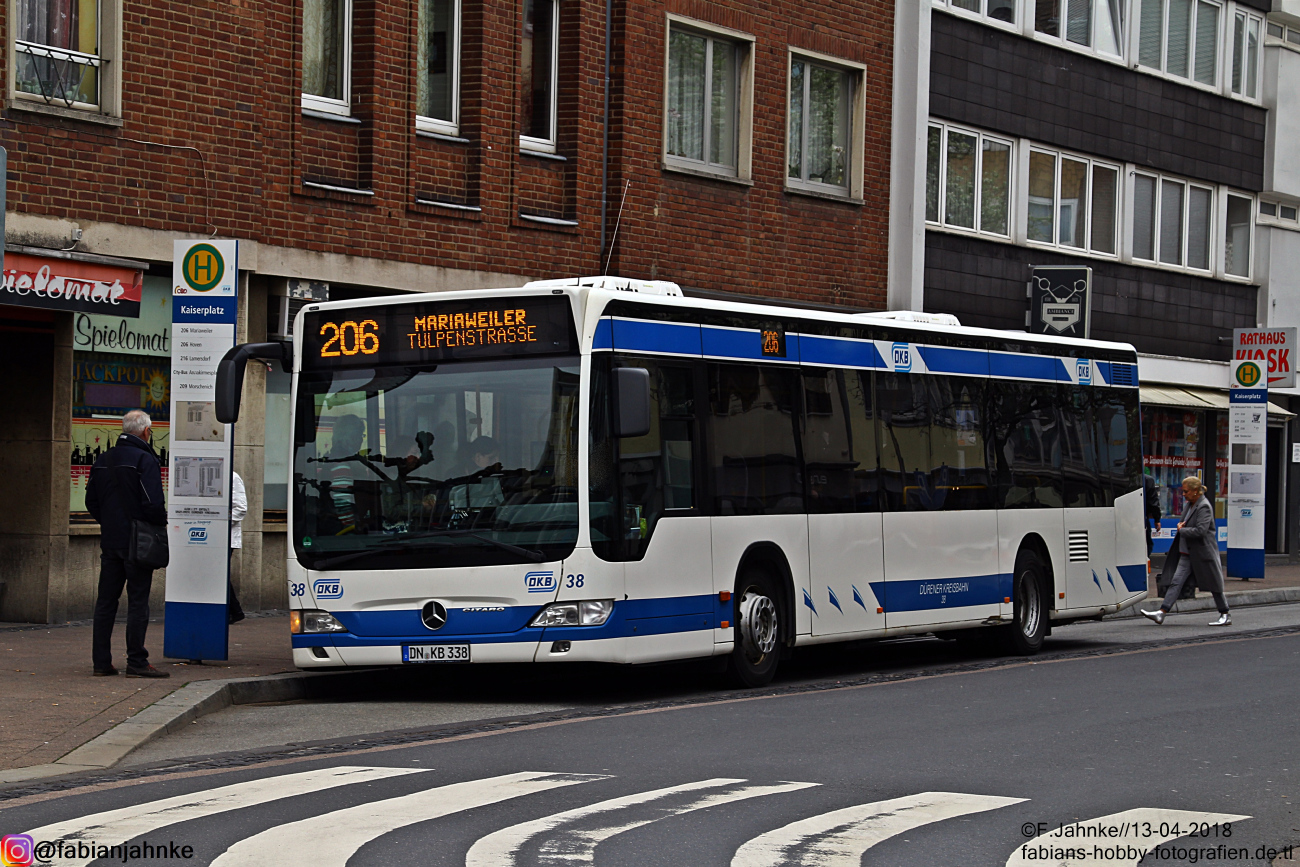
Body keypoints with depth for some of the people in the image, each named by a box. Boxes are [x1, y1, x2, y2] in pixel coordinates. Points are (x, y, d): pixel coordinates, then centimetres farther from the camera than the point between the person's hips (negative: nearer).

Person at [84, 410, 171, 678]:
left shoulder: (103, 460, 11)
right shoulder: (144, 460, -12)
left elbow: (91, 500, 14)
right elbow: (153, 503, -19)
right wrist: (162, 520, -1)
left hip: (109, 541, 7)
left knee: (106, 601, 9)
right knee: (138, 602, -3)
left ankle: (101, 662, 9)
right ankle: (136, 662, -3)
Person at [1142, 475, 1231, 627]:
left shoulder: (1204, 507, -16)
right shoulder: (1190, 505, 12)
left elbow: (1200, 530, -25)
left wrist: (1182, 530, -13)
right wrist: (1181, 525, 4)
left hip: (1202, 553, -8)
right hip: (1187, 553, 9)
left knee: (1213, 584, 3)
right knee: (1176, 581, 0)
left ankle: (1225, 616, 17)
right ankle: (1161, 613, -6)